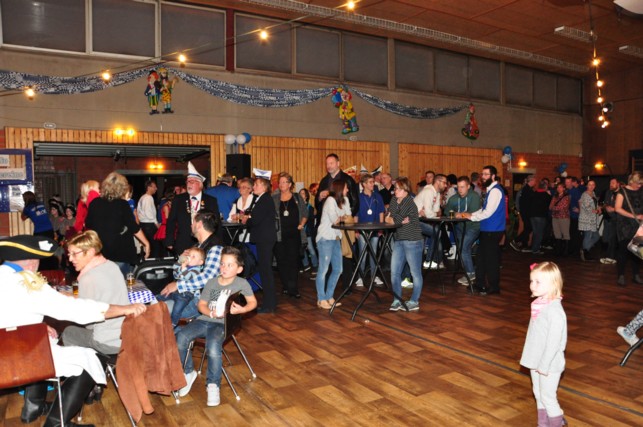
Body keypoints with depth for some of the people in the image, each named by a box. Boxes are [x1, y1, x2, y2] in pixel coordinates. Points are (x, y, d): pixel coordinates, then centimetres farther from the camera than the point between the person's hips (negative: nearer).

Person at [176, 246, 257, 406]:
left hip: (223, 323, -4)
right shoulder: (212, 282, 11)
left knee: (213, 345, -34)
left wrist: (242, 309, -13)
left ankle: (213, 384, -13)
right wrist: (211, 313, -10)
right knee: (180, 337, -19)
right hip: (204, 319, 4)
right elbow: (201, 304, 11)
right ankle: (188, 372, 7)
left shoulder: (242, 283, 1)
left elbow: (253, 302, 7)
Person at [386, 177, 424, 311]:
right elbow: (388, 218, 1)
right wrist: (402, 220, -14)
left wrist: (391, 219, -1)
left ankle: (414, 302, 15)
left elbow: (395, 220, -21)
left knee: (415, 273, 4)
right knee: (394, 272, 6)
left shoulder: (409, 202, -14)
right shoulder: (394, 200, 9)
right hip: (399, 241, 7)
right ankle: (397, 300, 17)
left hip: (413, 242, -7)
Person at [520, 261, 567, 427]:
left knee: (547, 397, 5)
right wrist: (530, 358, 14)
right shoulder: (538, 304, 0)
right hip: (536, 361, 8)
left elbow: (554, 341, -23)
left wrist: (544, 365, -19)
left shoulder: (555, 310, -24)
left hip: (549, 364, -8)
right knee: (538, 394, 18)